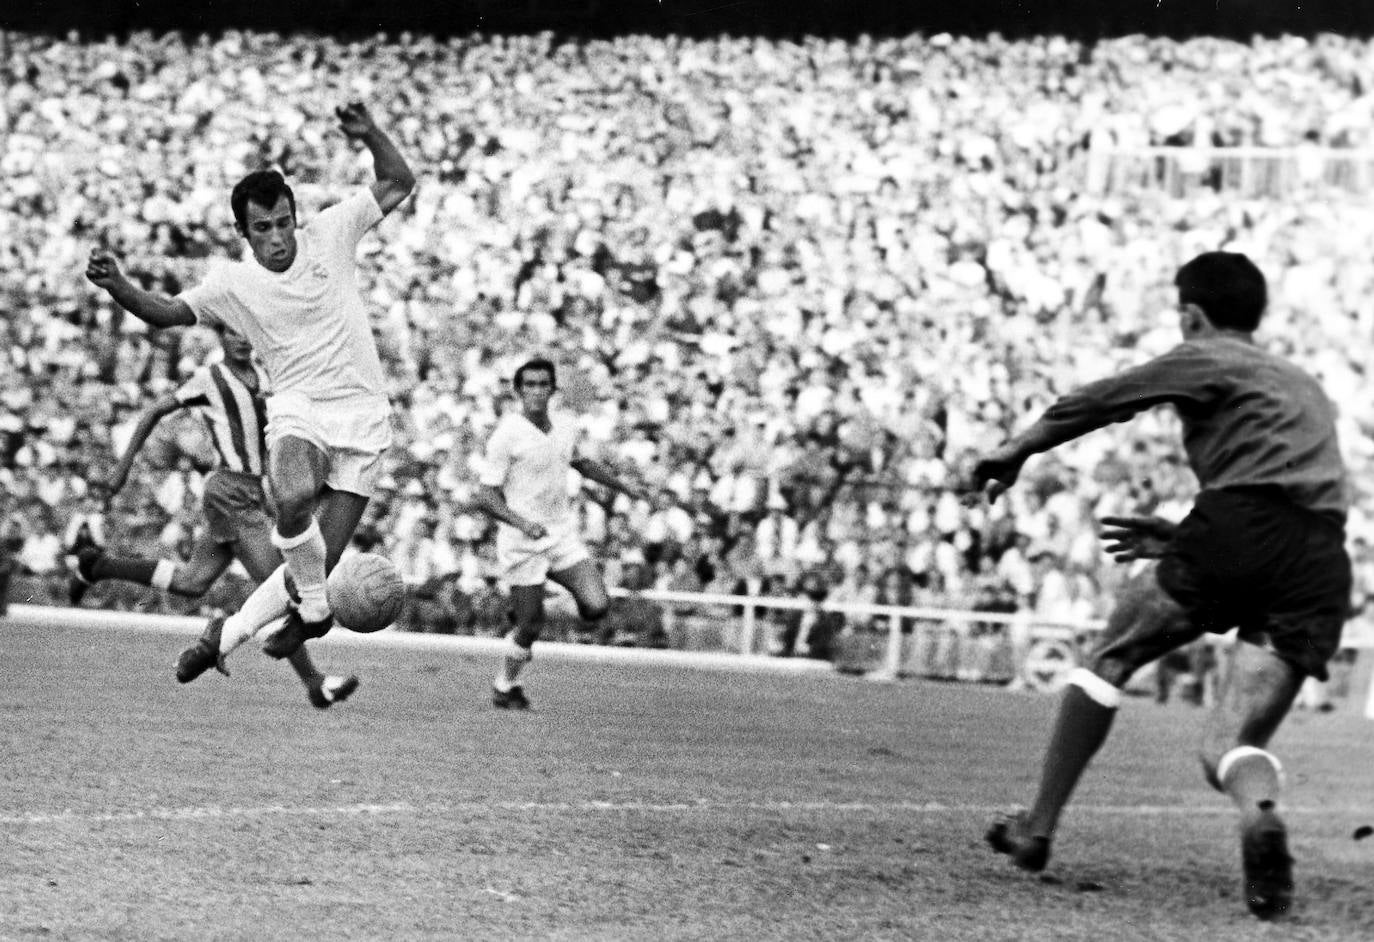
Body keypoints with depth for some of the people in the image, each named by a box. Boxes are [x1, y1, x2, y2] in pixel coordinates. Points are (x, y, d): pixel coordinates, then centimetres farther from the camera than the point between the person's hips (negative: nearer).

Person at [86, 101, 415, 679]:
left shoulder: (330, 234, 2)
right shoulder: (232, 284, 2)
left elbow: (398, 184, 8)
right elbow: (168, 312, 0)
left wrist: (370, 136, -11)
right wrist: (117, 286, -19)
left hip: (362, 416, 1)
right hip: (298, 408, -1)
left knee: (317, 562, -5)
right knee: (292, 494, -37)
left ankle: (227, 635, 17)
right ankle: (313, 610, -13)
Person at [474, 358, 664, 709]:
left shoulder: (565, 425, 3)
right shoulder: (507, 434, -16)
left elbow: (581, 463, 25)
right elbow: (485, 495, -16)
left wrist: (628, 488, 21)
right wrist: (522, 523, -32)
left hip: (563, 536, 5)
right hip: (522, 543, -5)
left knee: (597, 606, -11)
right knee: (530, 627, -1)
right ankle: (504, 688, 26)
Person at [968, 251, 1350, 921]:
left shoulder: (1207, 360, 14)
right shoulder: (1304, 389, 36)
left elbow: (1105, 401, 5)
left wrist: (1017, 450, 17)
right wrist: (1181, 541, 41)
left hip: (1242, 528, -5)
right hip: (1323, 564, 5)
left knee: (1111, 657, 16)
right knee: (1230, 745, 4)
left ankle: (1038, 829, 15)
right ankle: (1260, 813, -33)